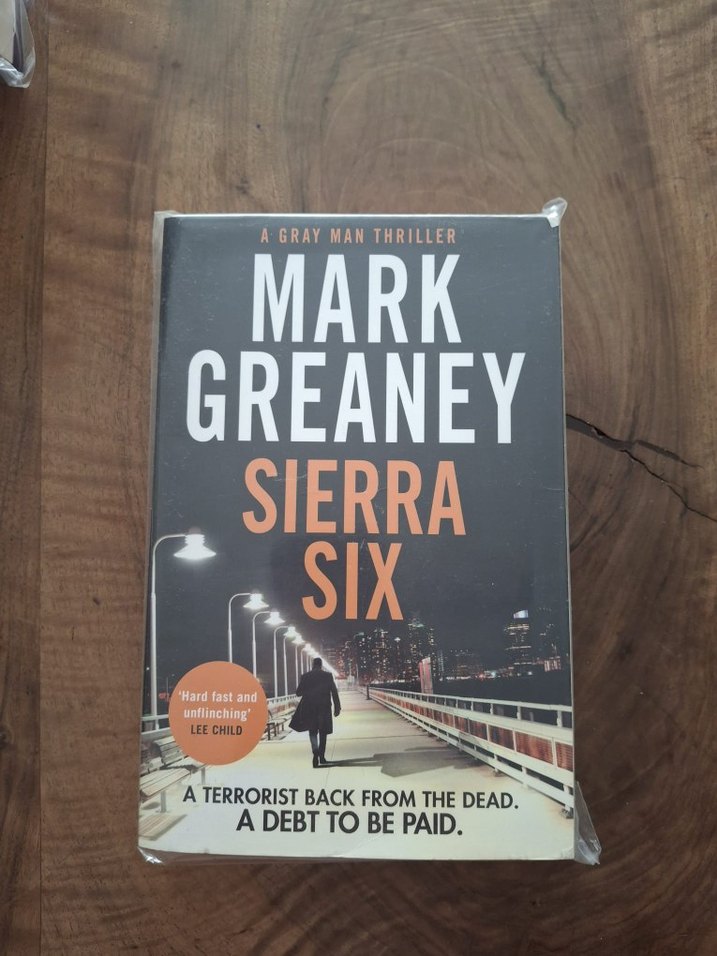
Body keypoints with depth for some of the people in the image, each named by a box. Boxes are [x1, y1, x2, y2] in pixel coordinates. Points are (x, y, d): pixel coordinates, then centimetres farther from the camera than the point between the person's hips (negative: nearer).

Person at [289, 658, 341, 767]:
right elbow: (334, 692, -4)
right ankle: (322, 757, 10)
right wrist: (337, 707, 1)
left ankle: (315, 750, -18)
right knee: (323, 732, 12)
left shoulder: (305, 676, -1)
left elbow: (298, 692, 1)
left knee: (312, 730, 8)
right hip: (324, 707, 0)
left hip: (309, 707, 0)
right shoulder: (328, 675, -2)